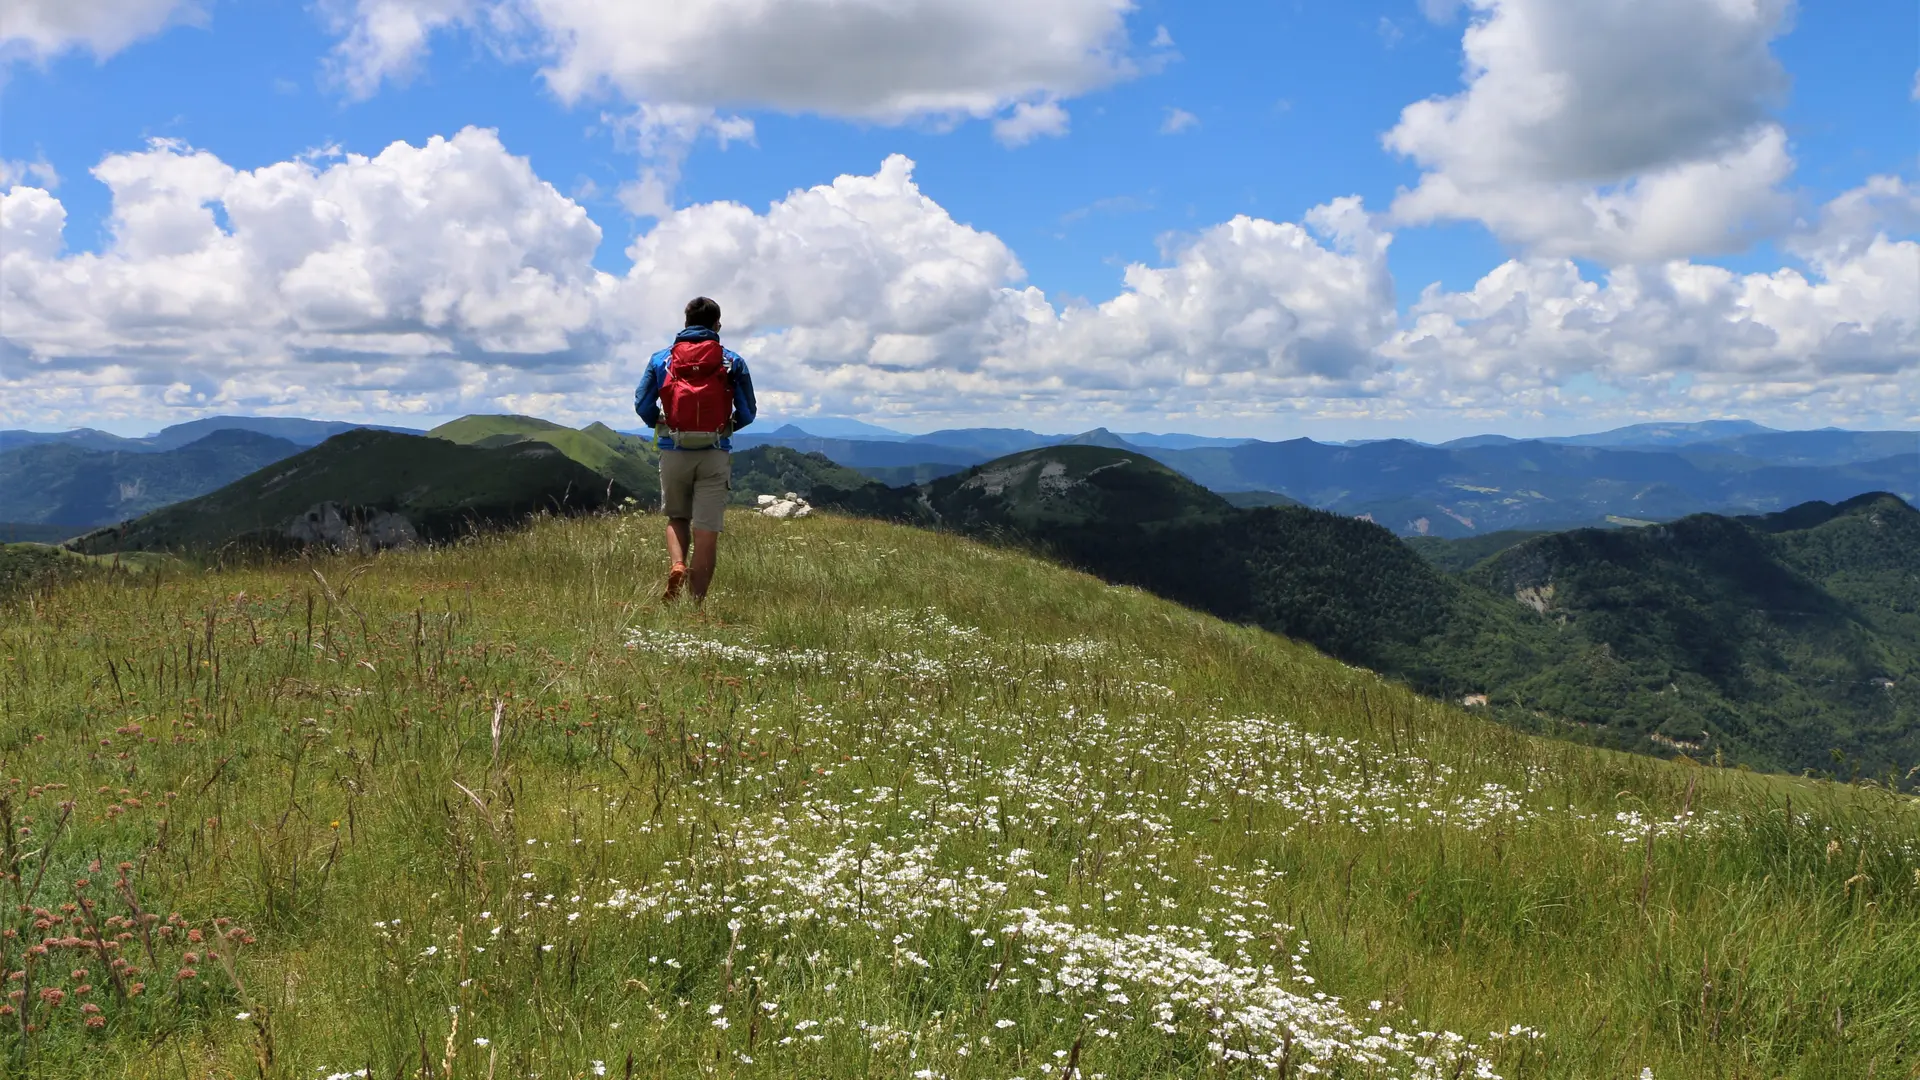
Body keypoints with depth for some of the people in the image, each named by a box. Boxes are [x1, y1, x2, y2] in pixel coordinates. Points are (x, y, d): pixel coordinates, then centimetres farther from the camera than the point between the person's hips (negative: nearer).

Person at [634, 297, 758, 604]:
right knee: (707, 530, 0)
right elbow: (747, 411, 4)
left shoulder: (661, 359, 6)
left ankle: (676, 565, -6)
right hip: (715, 454, -1)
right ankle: (696, 602, -1)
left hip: (673, 452, 2)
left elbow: (642, 405, 4)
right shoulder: (732, 362, 3)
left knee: (676, 518, 21)